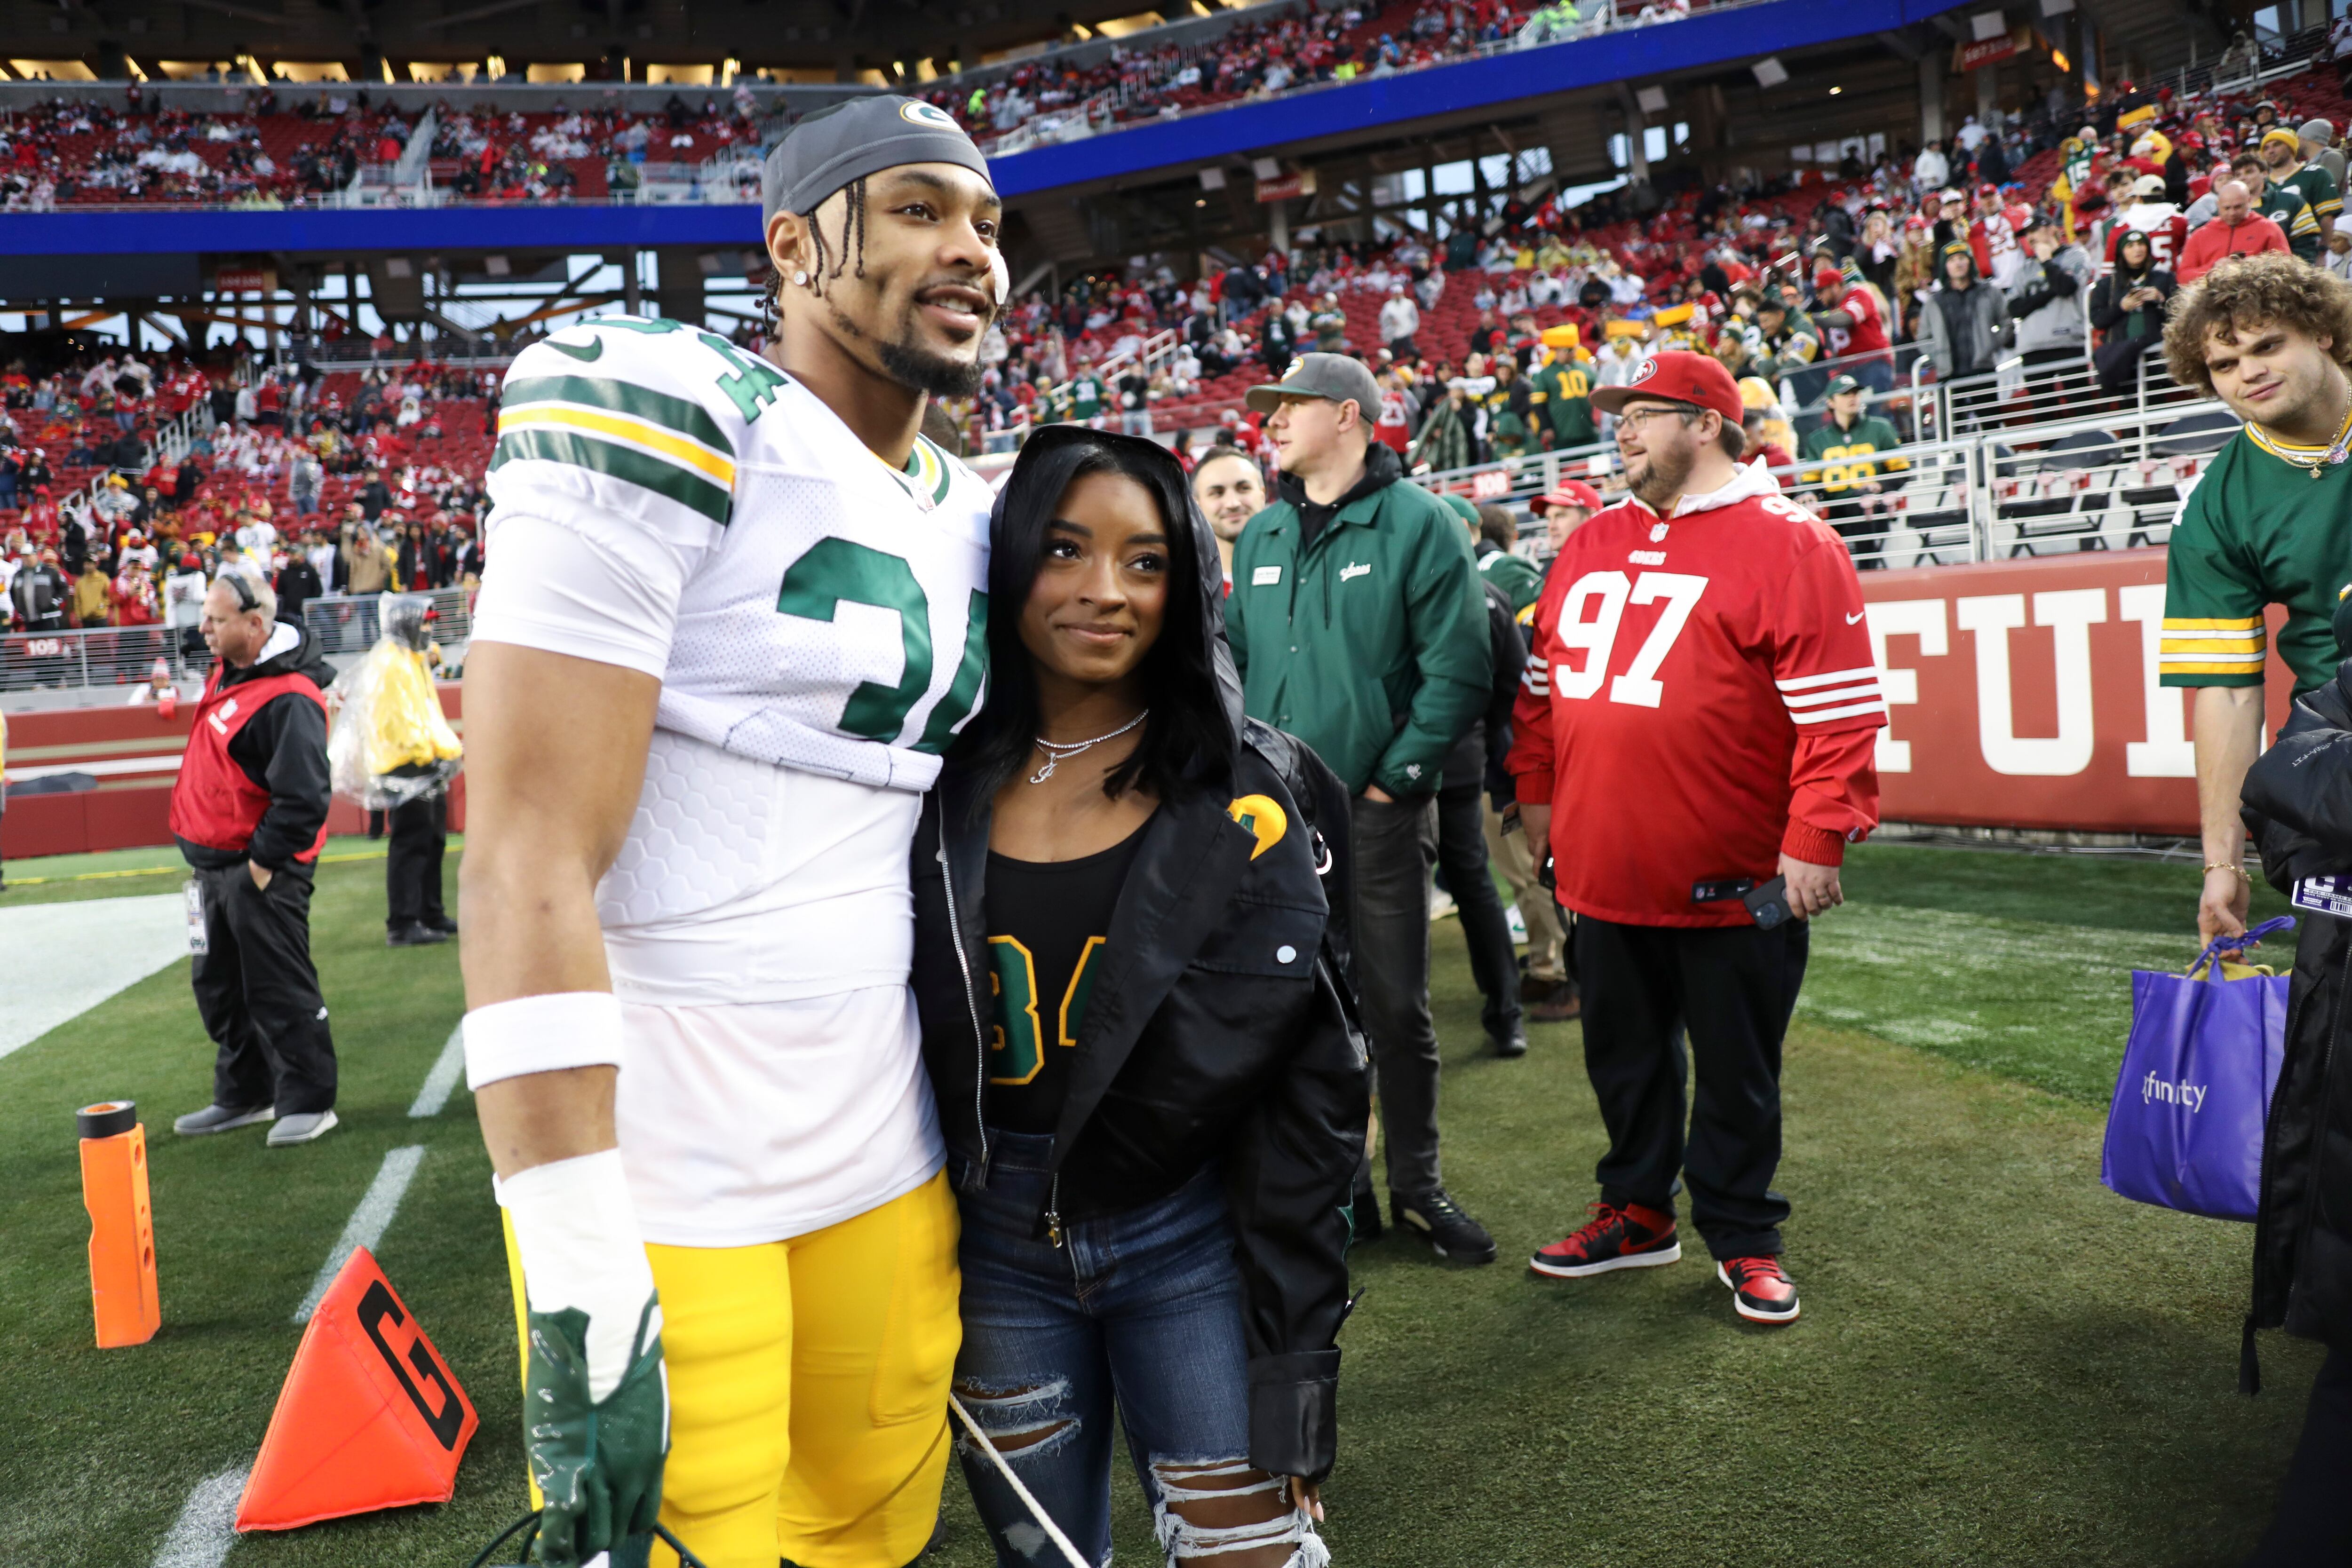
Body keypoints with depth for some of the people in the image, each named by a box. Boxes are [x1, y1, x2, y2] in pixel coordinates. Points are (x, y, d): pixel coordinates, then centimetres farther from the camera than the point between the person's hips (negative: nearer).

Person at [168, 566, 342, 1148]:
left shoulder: (288, 698, -22)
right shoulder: (227, 673, 10)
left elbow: (303, 796, -25)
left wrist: (263, 860, -20)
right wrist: (205, 850, 19)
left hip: (261, 871, -10)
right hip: (216, 863, 10)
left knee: (280, 992, -2)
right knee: (222, 990, 18)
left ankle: (308, 1103, 9)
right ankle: (245, 1096, 31)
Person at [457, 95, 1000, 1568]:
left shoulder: (969, 518, 11)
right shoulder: (667, 418, -13)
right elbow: (530, 865, -19)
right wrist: (581, 1294, -21)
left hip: (887, 1155, 7)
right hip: (662, 1174, -7)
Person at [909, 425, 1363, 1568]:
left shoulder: (1252, 794, -8)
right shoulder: (943, 783, -2)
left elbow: (1311, 1080, -8)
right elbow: (900, 1036, 5)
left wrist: (1295, 1349, -9)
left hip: (1195, 1239, -2)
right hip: (993, 1247, 3)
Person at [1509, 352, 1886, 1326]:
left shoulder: (1789, 545, -9)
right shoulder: (1589, 546, 11)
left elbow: (1839, 705, -13)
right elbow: (1544, 678, 18)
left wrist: (1816, 840, -16)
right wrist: (1537, 790, 15)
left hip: (1736, 881, -6)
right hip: (1604, 870, 6)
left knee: (1736, 1069, 9)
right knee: (1624, 1053, 18)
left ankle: (1741, 1236, 26)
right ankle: (1638, 1212, 34)